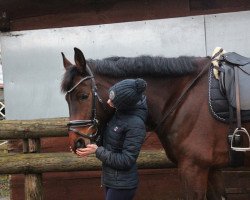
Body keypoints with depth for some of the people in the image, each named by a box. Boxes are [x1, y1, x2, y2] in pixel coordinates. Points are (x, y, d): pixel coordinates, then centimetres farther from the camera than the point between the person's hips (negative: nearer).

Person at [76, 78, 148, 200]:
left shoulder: (135, 124, -24)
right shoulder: (118, 113, 1)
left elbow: (126, 161, -22)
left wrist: (97, 151, -18)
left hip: (122, 185, -9)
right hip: (110, 180, 9)